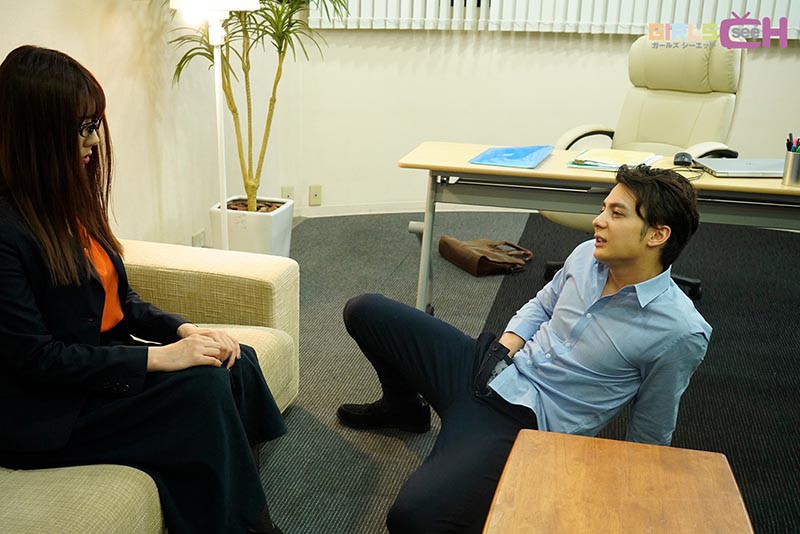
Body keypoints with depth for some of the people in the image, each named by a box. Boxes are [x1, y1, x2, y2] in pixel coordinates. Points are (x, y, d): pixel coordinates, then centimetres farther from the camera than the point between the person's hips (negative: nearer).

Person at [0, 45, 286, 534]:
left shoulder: (69, 199, 6)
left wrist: (183, 329, -6)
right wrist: (156, 357, -22)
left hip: (104, 367, 8)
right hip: (49, 416, -8)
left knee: (237, 362, -11)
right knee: (203, 386, -24)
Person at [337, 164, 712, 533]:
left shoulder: (681, 333, -15)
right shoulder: (587, 255, 1)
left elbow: (650, 434, -2)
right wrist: (504, 348, 2)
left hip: (527, 421, -7)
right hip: (488, 368, 7)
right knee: (364, 311, 5)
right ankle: (404, 407, 29)